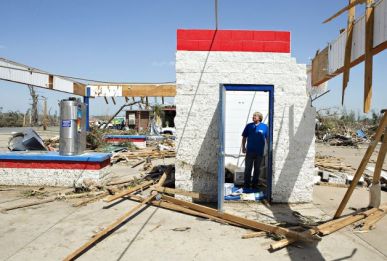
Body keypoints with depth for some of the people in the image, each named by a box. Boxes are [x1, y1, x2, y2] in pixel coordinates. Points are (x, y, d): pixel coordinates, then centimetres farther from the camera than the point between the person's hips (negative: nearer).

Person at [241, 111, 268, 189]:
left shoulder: (264, 127, 0)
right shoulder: (249, 126, 2)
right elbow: (244, 137, 8)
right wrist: (243, 147, 3)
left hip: (259, 152, 0)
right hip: (250, 151, 0)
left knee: (257, 169, 10)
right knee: (248, 169, 3)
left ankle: (254, 185, 22)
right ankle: (246, 185, 13)